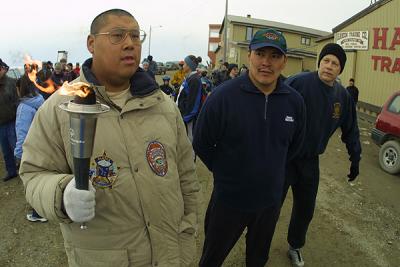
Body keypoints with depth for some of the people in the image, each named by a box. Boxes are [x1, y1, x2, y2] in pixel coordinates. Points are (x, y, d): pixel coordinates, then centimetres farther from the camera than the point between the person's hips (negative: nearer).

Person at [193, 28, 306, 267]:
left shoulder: (295, 101, -8)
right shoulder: (222, 96, -20)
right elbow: (202, 144, -9)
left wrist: (271, 172, 10)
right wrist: (225, 173, -3)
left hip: (271, 199, 4)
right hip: (228, 199, -3)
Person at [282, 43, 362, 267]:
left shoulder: (343, 96, 1)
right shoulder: (298, 82, -18)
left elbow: (350, 130, 13)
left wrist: (355, 158, 15)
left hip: (310, 160, 6)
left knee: (306, 209, 18)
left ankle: (295, 247, 43)